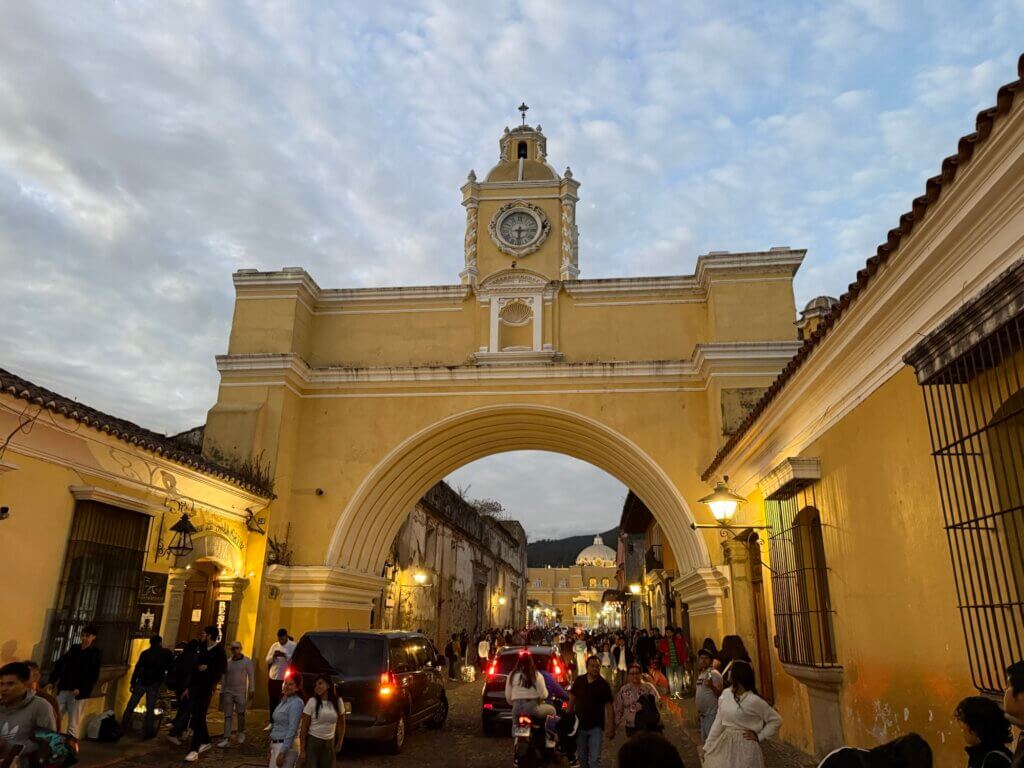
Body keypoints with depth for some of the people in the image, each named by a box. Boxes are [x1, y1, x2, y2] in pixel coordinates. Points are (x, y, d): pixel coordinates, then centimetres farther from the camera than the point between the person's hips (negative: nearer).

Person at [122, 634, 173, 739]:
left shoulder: (145, 653, 3)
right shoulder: (167, 653, 3)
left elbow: (138, 668, -3)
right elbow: (171, 669, 6)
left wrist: (132, 682, -1)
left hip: (141, 682, 1)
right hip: (155, 684, -1)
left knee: (131, 705, 13)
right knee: (150, 709, 4)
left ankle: (124, 726, 16)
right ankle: (147, 731, 4)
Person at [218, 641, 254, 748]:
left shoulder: (247, 661, -2)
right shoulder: (228, 662, 8)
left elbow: (251, 676, -2)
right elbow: (224, 677, 14)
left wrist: (251, 690, -8)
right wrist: (222, 691, 11)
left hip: (241, 693, -3)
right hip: (228, 692, 3)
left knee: (241, 713, -3)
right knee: (228, 716, 1)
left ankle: (241, 732, 21)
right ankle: (226, 738, 2)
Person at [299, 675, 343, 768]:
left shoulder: (338, 701, -2)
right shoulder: (312, 702, -10)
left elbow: (341, 724, 12)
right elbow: (304, 727, -8)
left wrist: (339, 742, 7)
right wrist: (302, 750, -11)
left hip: (329, 744, 3)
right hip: (312, 742, -3)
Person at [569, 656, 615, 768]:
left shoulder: (604, 685, -9)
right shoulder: (579, 681, -3)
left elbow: (609, 707, -8)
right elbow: (572, 699, 6)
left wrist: (611, 727, -11)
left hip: (596, 727, -3)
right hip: (579, 725, 3)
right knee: (582, 758, 16)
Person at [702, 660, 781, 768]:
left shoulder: (754, 701, -17)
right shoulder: (725, 695, 0)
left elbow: (776, 720, -8)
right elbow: (718, 722, 5)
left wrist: (759, 736, -8)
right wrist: (708, 747, 5)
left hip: (745, 747, -5)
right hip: (724, 744, 5)